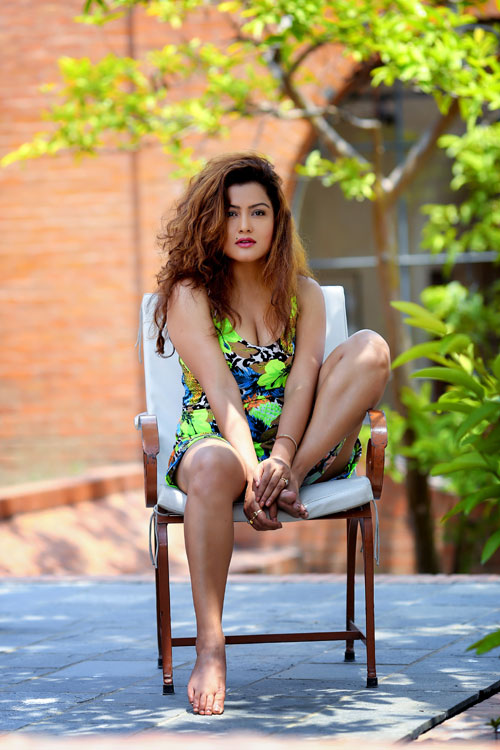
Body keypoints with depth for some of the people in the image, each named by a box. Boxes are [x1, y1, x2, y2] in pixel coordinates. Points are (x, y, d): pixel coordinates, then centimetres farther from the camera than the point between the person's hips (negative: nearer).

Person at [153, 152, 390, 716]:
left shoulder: (303, 293, 9)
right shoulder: (190, 295, -2)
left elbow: (302, 380, -7)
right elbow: (223, 395, -15)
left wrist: (283, 459, -26)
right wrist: (253, 473, -29)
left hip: (298, 442, 3)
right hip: (221, 439, -3)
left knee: (369, 348, -18)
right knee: (212, 465, -42)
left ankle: (296, 476, -26)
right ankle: (210, 651, -42)